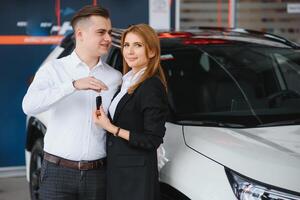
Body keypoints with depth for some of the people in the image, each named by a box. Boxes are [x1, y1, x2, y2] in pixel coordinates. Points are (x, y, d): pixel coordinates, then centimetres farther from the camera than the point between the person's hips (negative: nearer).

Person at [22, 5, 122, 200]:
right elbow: (29, 105, -20)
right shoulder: (53, 69, -3)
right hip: (58, 171, -2)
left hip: (98, 174, 3)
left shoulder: (115, 77, 6)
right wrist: (74, 85, -27)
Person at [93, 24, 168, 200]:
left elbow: (153, 140, -18)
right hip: (117, 169, 8)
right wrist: (105, 118, 5)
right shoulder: (129, 81, 11)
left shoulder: (152, 87, -17)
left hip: (137, 175, -8)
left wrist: (112, 128, -17)